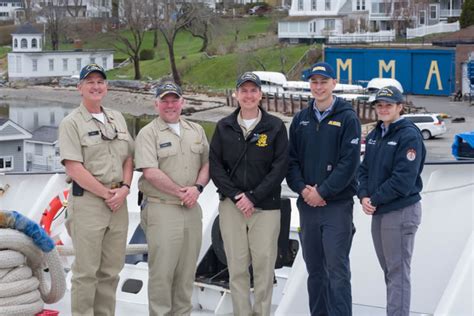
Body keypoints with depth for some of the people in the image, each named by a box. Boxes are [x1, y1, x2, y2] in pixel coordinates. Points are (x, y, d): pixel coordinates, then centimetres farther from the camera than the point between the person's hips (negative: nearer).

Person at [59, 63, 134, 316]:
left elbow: (129, 158, 14)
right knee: (86, 271, -3)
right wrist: (106, 194, -11)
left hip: (118, 202, 6)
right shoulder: (71, 123, -4)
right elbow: (74, 167, -12)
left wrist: (124, 188, -3)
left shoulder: (117, 119, 16)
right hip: (88, 202, -6)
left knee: (111, 270, 10)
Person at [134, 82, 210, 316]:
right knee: (162, 270, -4)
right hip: (162, 210, -5)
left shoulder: (196, 130, 14)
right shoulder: (148, 134, -4)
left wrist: (197, 188, -6)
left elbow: (207, 163, 13)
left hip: (192, 209, 5)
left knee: (187, 270, 10)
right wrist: (181, 192, -11)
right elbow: (151, 172, -14)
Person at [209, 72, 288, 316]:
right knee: (237, 267, 2)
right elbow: (215, 166, 5)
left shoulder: (275, 127, 3)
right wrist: (236, 196, -7)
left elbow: (280, 167, -3)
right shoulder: (224, 127, 9)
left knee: (264, 266, -3)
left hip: (266, 207, -2)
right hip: (231, 205, 2)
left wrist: (253, 197, -10)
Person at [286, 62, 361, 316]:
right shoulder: (301, 119, 11)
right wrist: (303, 189, -8)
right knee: (314, 269, 12)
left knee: (337, 270, -5)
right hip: (307, 205, 5)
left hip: (337, 206, -5)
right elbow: (291, 159, 9)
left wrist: (322, 192, -14)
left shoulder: (347, 118, -3)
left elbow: (349, 163, -11)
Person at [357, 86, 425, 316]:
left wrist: (375, 200, -14)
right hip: (377, 212, 8)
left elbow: (404, 179, -19)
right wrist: (364, 196, -5)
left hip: (401, 212, -8)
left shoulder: (409, 135, -12)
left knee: (398, 271, -5)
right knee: (388, 269, 14)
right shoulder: (374, 135, 14)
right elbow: (364, 169, 13)